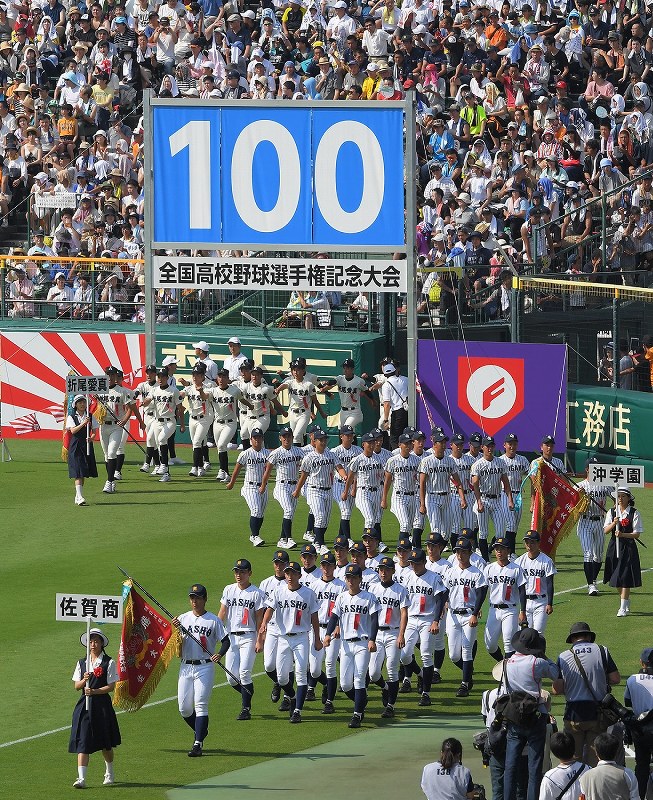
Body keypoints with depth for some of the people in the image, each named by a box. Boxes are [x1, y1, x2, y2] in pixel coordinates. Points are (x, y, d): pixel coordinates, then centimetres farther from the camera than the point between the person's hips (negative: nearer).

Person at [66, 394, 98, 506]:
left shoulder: (90, 417, 8)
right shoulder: (71, 417, 0)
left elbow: (94, 431, 7)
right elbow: (73, 430, -14)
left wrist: (91, 438, -14)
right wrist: (83, 423, -27)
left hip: (87, 446, 4)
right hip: (76, 446, -4)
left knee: (84, 473, 8)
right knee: (78, 473, -12)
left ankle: (77, 496, 20)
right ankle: (79, 496, -19)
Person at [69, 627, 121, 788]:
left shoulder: (109, 663, -2)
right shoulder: (82, 663, 9)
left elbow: (111, 686, -7)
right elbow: (76, 686, 7)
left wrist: (94, 691, -18)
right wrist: (84, 680, -14)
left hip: (102, 704, -2)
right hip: (84, 705, 2)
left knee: (106, 744, 11)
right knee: (82, 742, -9)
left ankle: (109, 774, 33)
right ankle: (81, 778, -15)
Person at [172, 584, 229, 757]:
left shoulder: (213, 620, 1)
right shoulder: (182, 619, 11)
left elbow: (225, 640, 1)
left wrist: (220, 654, -17)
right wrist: (175, 629, -12)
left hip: (205, 667, -4)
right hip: (185, 666, 4)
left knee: (201, 704, -11)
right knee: (184, 708, 3)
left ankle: (198, 744, -13)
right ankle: (200, 732, 28)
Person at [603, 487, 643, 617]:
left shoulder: (634, 513, -4)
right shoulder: (612, 512, 7)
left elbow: (637, 533, -6)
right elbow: (606, 530, -1)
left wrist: (623, 534, -21)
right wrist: (614, 523, -20)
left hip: (628, 547, -4)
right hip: (614, 546, 4)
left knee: (625, 578, -9)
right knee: (616, 578, 9)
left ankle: (623, 608, -4)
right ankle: (627, 603, 28)